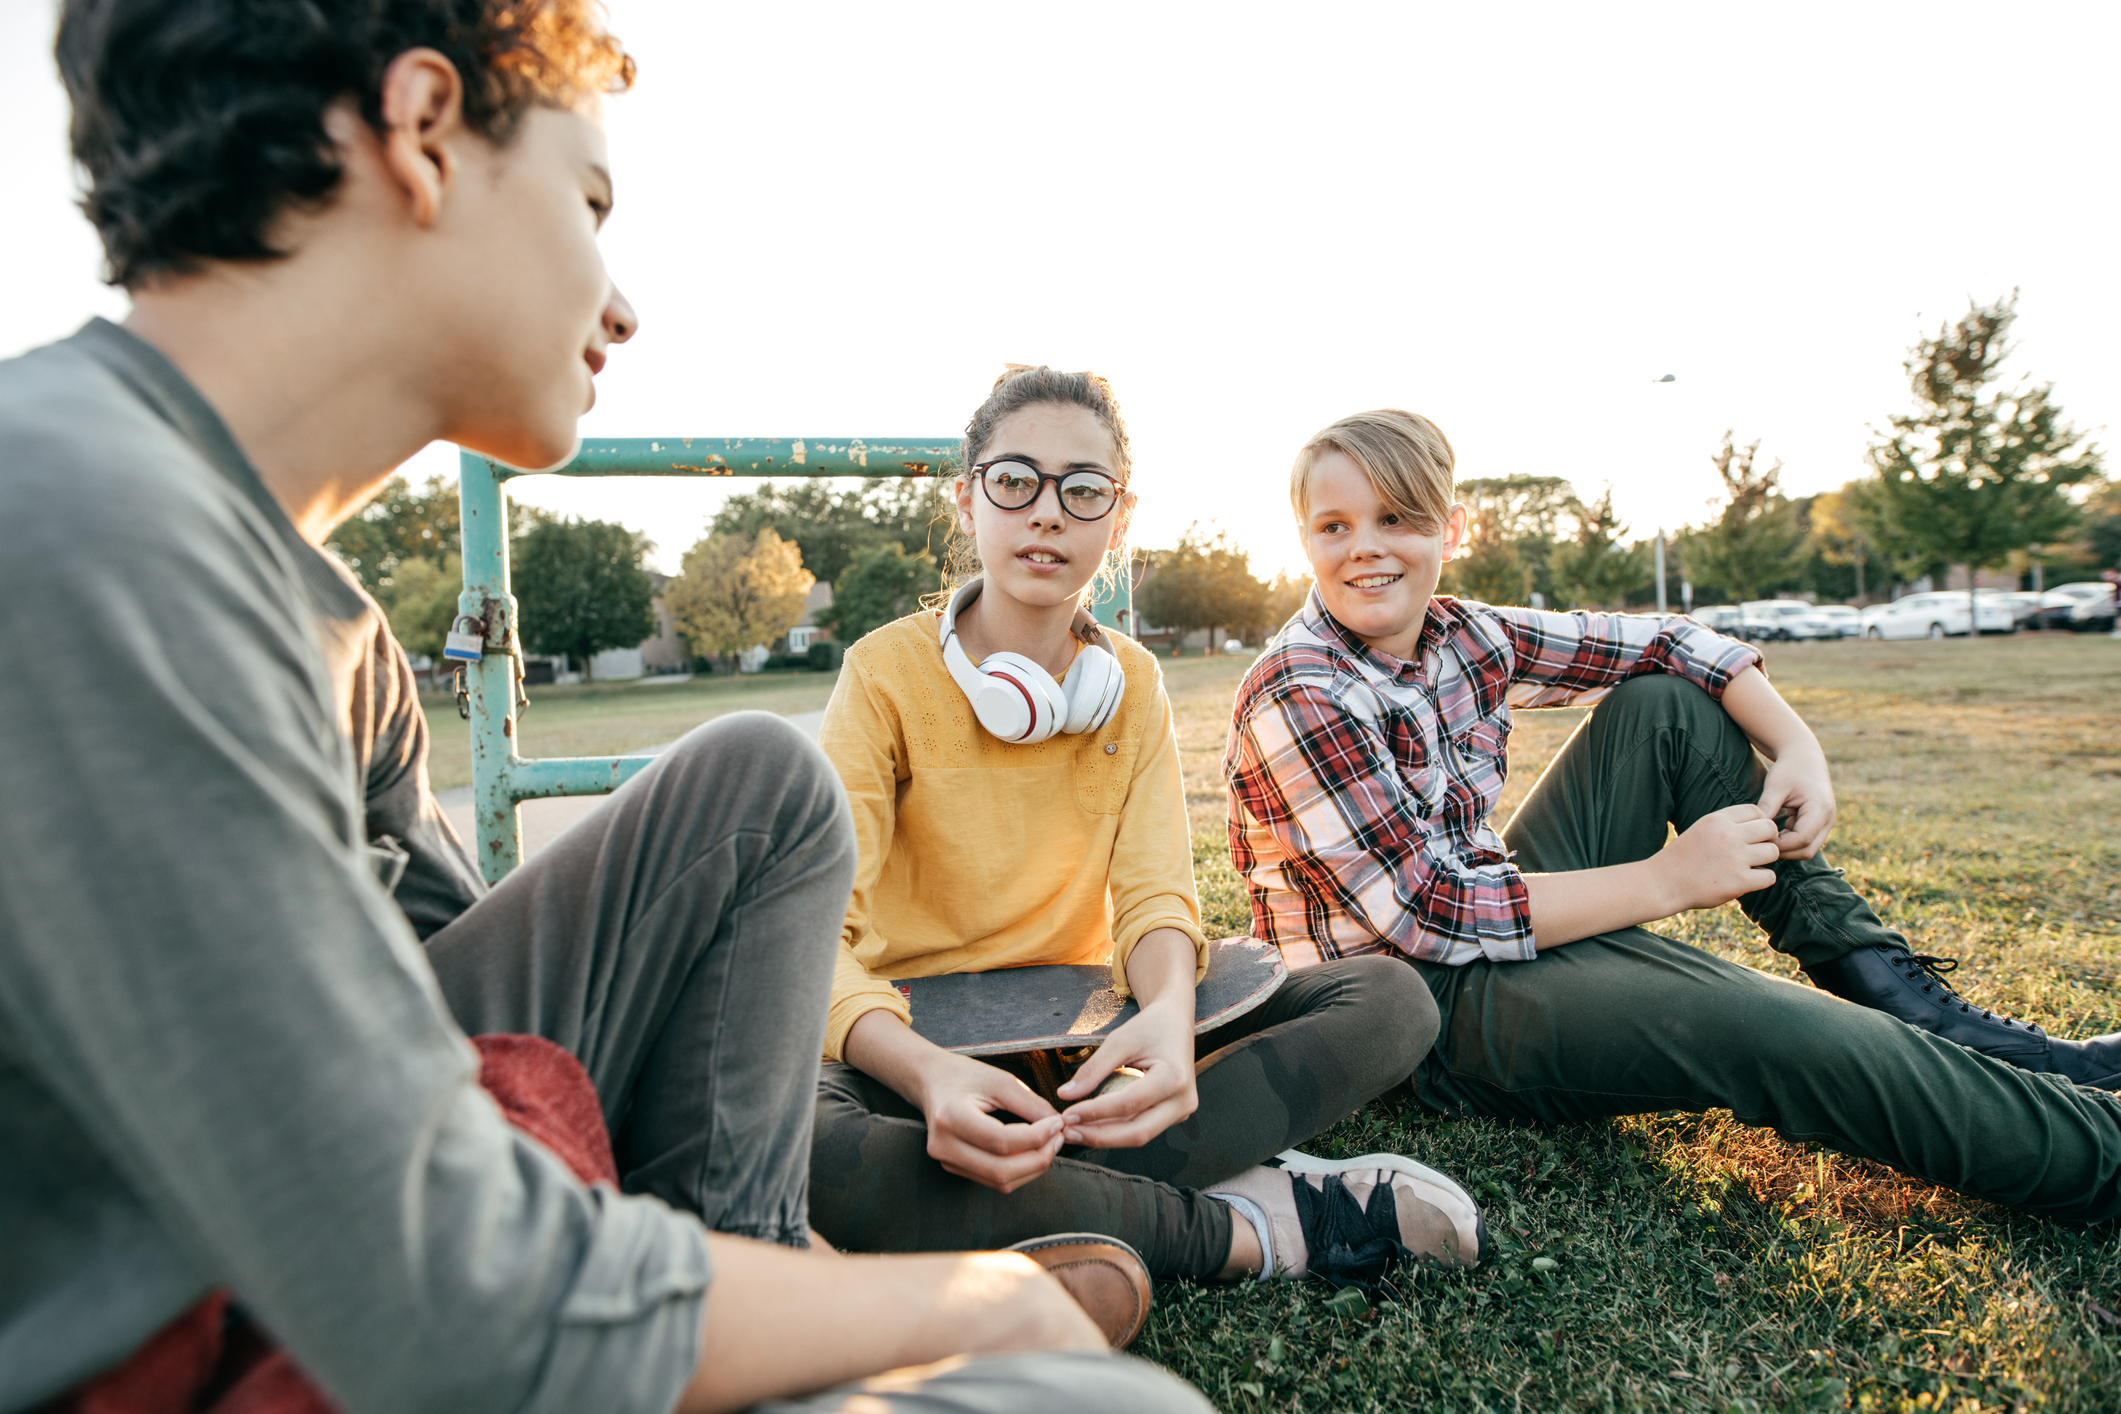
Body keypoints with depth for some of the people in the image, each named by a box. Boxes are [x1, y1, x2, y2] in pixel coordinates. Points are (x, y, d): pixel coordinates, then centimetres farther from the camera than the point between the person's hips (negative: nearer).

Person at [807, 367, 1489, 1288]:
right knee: (796, 1148, -38)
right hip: (921, 1039, -3)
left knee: (1388, 1000, -13)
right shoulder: (887, 674, -9)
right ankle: (1246, 1223, -25)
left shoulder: (1133, 683, 4)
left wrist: (1169, 1013, -31)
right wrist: (925, 1072, -40)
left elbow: (1154, 896, -6)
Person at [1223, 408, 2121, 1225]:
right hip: (1424, 1004, -8)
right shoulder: (1299, 697, -22)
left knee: (1669, 702, 2)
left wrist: (1797, 745, -7)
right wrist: (1663, 881, -22)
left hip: (1503, 915, 8)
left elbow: (1658, 644, 8)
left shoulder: (1461, 635, 0)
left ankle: (1903, 1001, 4)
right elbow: (1426, 916, -25)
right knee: (1772, 1031, -28)